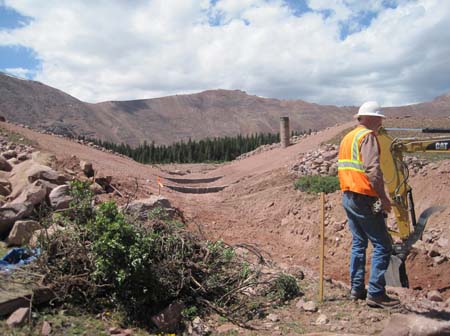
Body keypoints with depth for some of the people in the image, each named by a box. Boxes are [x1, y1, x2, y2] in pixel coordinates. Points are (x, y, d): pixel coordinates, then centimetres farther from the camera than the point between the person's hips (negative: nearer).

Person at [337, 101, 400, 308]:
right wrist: (383, 197, -19)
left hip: (347, 196, 9)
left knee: (358, 243, 16)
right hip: (364, 199, -9)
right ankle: (375, 293, 0)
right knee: (382, 245, -2)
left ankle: (357, 289, 20)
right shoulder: (368, 136, -11)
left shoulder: (348, 137, 17)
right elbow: (372, 169, -23)